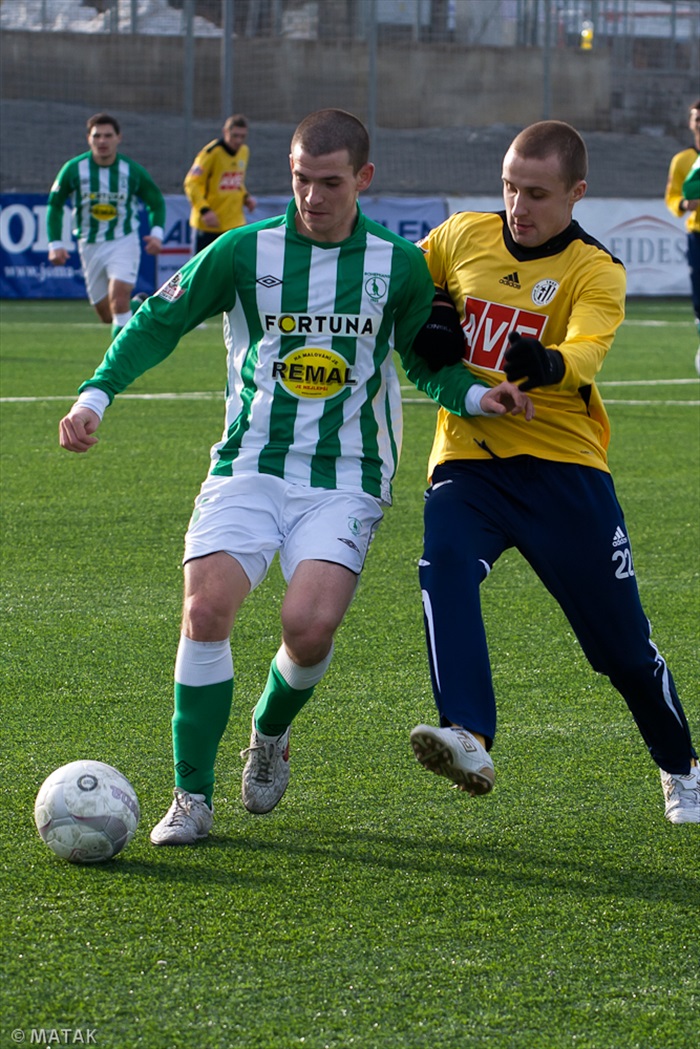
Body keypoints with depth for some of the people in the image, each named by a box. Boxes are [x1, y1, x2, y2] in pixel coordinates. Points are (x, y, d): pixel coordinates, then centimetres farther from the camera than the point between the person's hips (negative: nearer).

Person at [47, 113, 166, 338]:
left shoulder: (133, 171, -9)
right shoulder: (74, 169, -8)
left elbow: (157, 202, 6)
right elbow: (54, 204, 5)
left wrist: (157, 232, -11)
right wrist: (55, 243, -4)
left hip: (123, 242, -3)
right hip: (90, 246, 3)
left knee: (118, 298, -24)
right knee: (107, 316, 7)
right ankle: (138, 307, 38)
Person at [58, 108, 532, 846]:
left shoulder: (399, 266, 2)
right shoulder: (245, 251, -2)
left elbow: (425, 362, 16)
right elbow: (158, 321, 4)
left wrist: (477, 396, -4)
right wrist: (96, 393, -9)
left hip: (345, 480, 0)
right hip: (248, 469, 0)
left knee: (310, 626, -21)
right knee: (206, 608, -20)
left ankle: (271, 733, 15)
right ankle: (192, 798, -7)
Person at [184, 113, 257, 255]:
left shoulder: (244, 152, 6)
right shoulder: (211, 153, -15)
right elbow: (191, 184, -14)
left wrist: (246, 197, 2)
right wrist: (204, 209, -25)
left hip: (235, 223, 6)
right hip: (208, 224, -6)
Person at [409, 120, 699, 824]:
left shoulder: (595, 272, -6)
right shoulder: (462, 236, 5)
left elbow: (586, 351, -26)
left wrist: (549, 364, -49)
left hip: (561, 466, -2)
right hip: (467, 460, 2)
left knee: (621, 641, 2)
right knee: (444, 568, -30)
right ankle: (469, 740, -43)